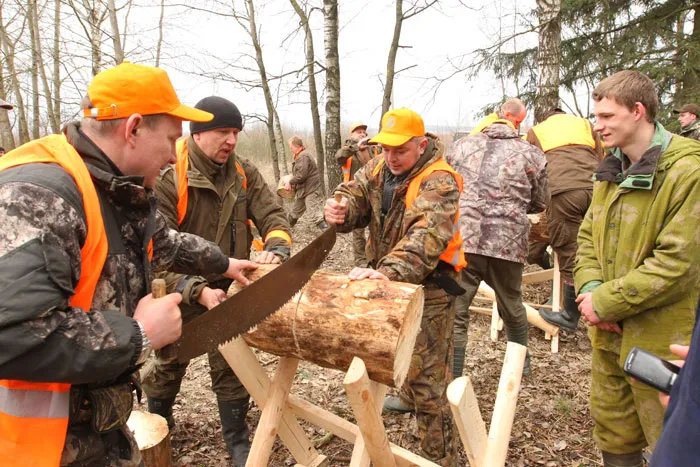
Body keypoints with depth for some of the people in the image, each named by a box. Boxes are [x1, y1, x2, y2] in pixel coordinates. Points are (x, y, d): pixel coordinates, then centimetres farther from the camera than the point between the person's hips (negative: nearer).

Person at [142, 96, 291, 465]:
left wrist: (276, 248, -30)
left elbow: (272, 216, -8)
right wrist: (198, 292, -33)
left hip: (229, 290, 2)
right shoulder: (168, 178, -21)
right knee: (169, 365, 21)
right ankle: (157, 424, 48)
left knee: (230, 368, 11)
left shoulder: (244, 174, -6)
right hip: (179, 295, -2)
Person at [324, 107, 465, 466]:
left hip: (429, 285, -8)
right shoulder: (378, 168, 1)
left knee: (427, 373, -3)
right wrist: (340, 209, -28)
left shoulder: (438, 182, -23)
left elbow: (427, 235, -38)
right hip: (392, 279, 8)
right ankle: (410, 396, 58)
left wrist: (389, 270, -54)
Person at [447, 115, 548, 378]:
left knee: (454, 312, 3)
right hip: (508, 242, 1)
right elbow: (540, 203, 19)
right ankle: (521, 363, 45)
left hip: (461, 238, -1)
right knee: (512, 306, 23)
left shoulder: (462, 145, 15)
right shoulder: (531, 154, 13)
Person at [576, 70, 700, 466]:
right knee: (613, 433, 21)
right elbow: (589, 236, 9)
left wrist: (606, 302, -19)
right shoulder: (611, 169, 7)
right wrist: (589, 288, -7)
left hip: (659, 339, -7)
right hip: (609, 331, 7)